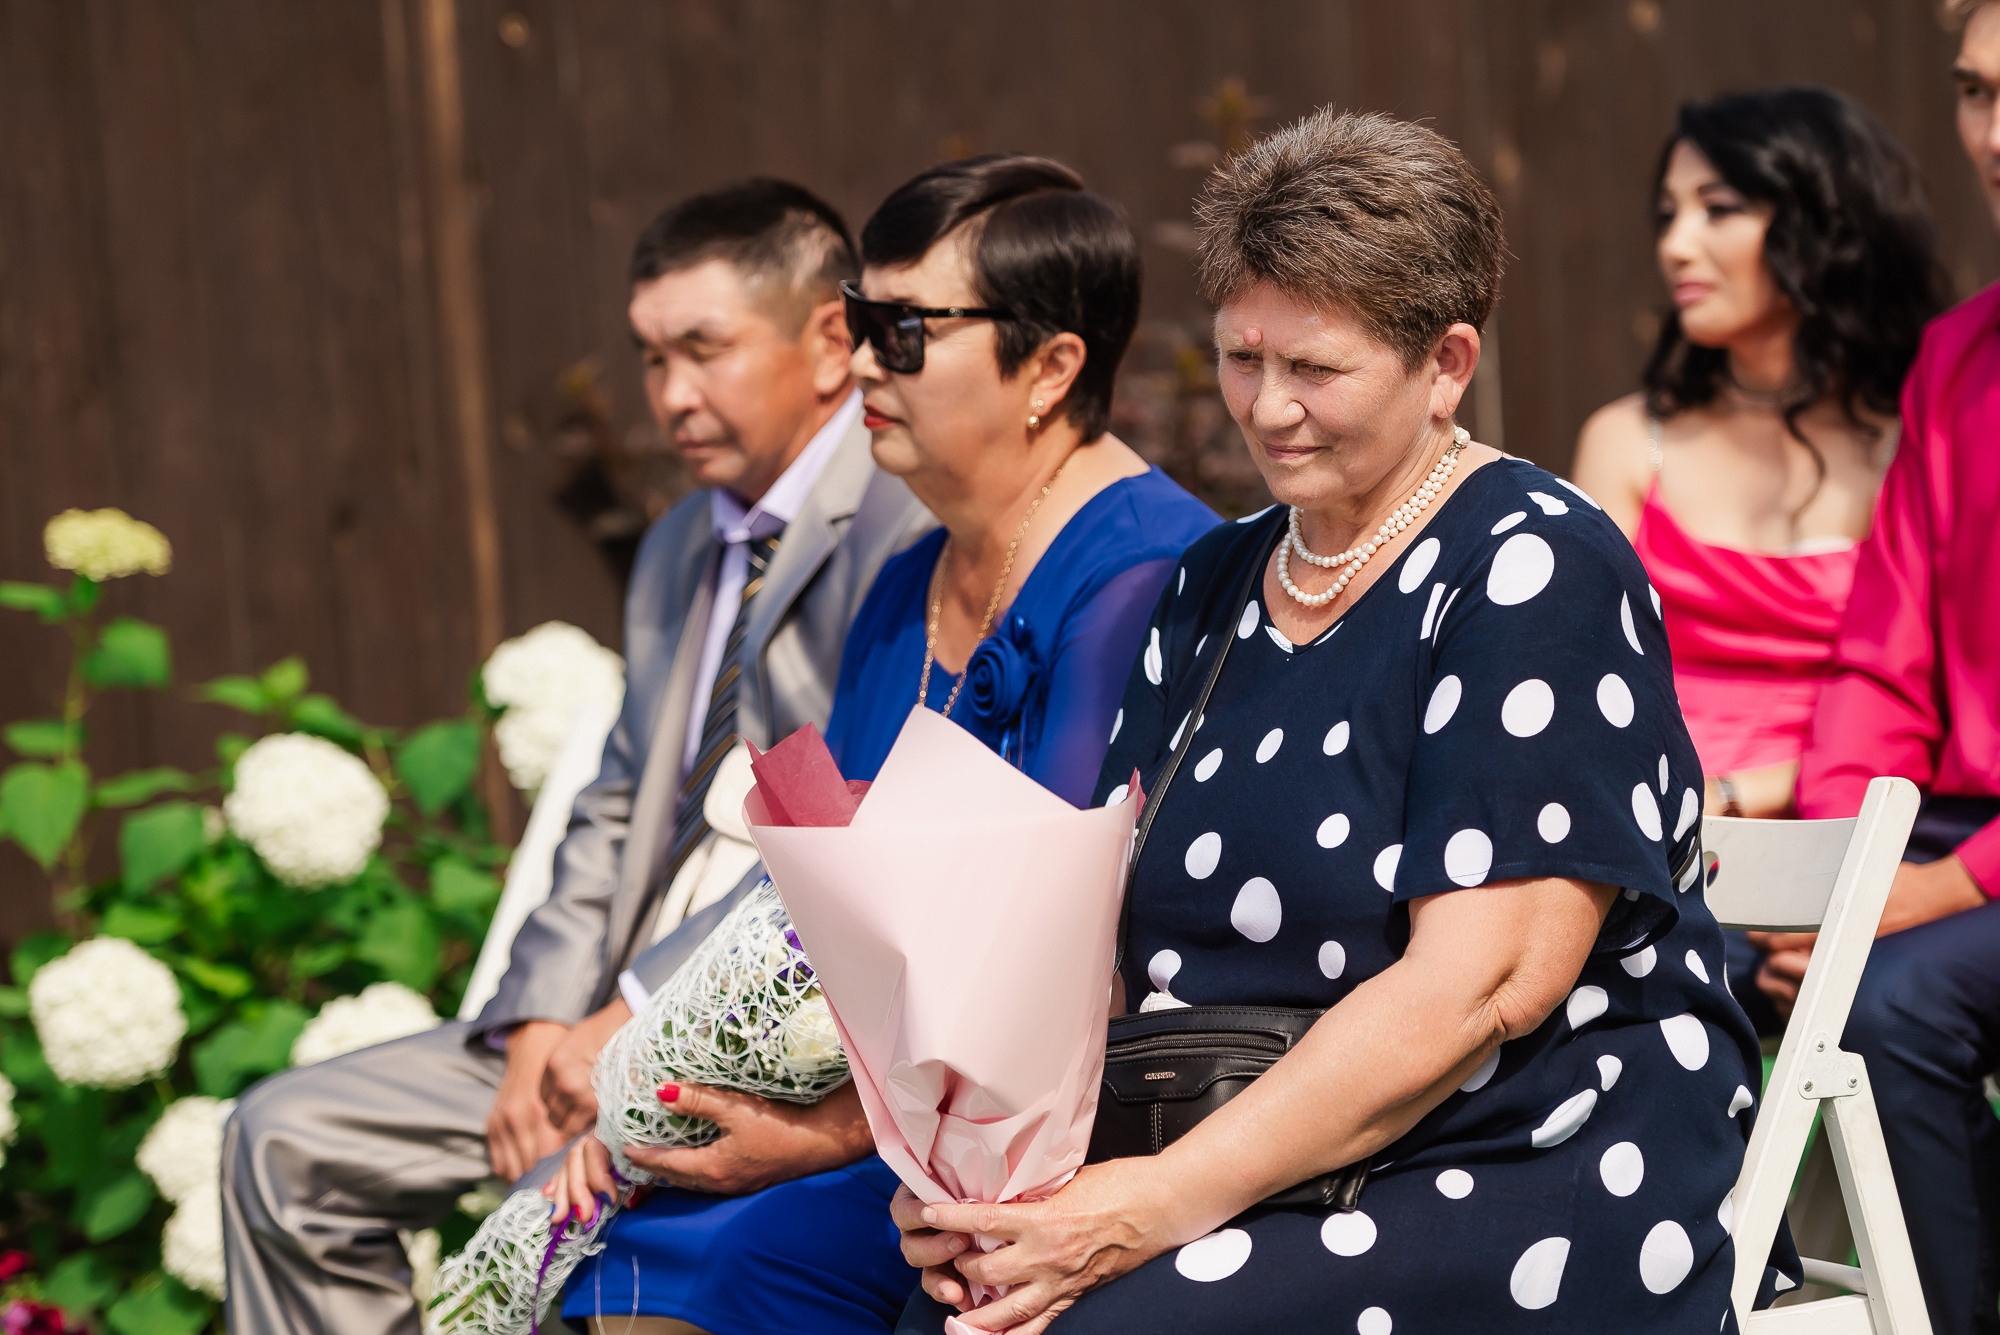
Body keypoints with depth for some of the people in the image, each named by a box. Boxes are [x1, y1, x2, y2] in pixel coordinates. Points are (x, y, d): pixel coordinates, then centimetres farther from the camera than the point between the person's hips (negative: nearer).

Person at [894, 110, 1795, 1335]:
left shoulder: (1537, 570, -7)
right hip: (1233, 1174, 6)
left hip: (1535, 1176, -6)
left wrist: (1169, 1200, -21)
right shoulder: (1216, 586, 16)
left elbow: (1480, 985, -16)